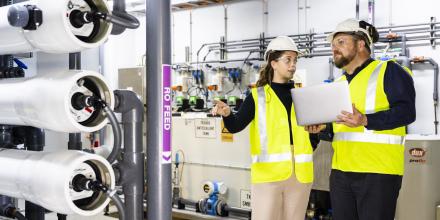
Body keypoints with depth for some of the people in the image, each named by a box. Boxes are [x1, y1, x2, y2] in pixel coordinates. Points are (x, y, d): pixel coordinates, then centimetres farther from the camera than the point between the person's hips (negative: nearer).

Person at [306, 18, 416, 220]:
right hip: (340, 171, 7)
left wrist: (365, 120, -25)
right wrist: (323, 128, 2)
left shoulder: (388, 71, -3)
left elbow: (406, 111, -14)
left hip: (378, 172, -7)